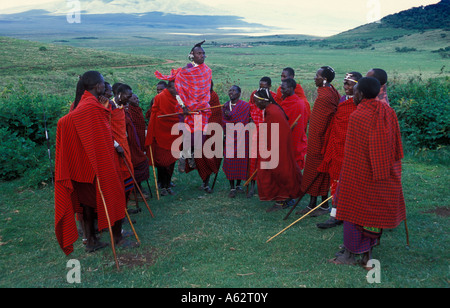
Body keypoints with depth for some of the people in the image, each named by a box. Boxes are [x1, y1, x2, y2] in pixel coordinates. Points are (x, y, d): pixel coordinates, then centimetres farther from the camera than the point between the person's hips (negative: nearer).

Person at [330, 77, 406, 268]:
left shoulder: (357, 116, -17)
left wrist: (345, 178, -6)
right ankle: (368, 253, 25)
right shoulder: (388, 112, 2)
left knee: (355, 210, 8)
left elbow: (352, 152, -15)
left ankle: (351, 253, 20)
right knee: (376, 211, 15)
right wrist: (393, 170, 18)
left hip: (360, 174, -6)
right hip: (385, 177, 6)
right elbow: (397, 147, 8)